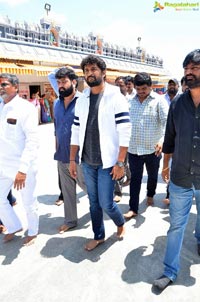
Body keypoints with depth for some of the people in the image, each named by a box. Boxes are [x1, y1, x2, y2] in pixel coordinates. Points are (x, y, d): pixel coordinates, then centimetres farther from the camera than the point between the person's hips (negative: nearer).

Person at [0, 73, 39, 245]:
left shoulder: (26, 108, -13)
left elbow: (33, 140, -20)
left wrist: (22, 169, -27)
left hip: (24, 165, -6)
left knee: (29, 202, 10)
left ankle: (33, 232, 35)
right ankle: (14, 226, 40)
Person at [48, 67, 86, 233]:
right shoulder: (57, 103, 8)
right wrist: (56, 149, 17)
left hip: (79, 156, -6)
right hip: (62, 155, 6)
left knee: (86, 185, 9)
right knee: (67, 189, 14)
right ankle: (70, 220, 30)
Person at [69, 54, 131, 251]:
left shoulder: (115, 98, -8)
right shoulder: (81, 100, 7)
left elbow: (124, 132, -12)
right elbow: (76, 132, 9)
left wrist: (120, 163, -16)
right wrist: (72, 160, 7)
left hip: (107, 161, -5)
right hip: (87, 162, 5)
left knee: (106, 203, 0)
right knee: (93, 202, 15)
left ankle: (120, 224, 33)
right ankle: (98, 236, 35)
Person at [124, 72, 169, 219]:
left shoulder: (159, 100, -6)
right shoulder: (131, 101, 5)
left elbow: (167, 121, -16)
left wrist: (163, 139, -31)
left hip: (152, 148, -1)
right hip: (134, 148, 2)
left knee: (152, 175, 19)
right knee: (135, 178, 4)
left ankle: (150, 195, 46)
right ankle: (133, 208, 13)